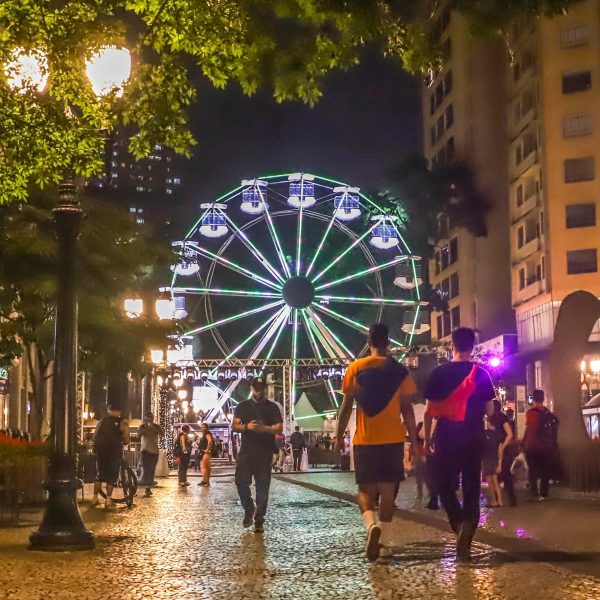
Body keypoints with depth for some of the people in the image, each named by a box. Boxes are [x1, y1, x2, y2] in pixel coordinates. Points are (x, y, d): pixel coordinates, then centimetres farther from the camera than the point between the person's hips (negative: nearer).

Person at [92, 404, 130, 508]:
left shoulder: (101, 421, 9)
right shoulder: (123, 423, 0)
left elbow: (94, 437, 5)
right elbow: (126, 441, -3)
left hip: (101, 451, 3)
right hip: (115, 452, -3)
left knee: (99, 475, 15)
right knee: (111, 476, 6)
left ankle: (95, 498, 12)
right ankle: (108, 500, 2)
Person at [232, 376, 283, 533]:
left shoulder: (272, 407, 4)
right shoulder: (242, 406, 9)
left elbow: (279, 428, -3)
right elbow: (234, 426, 5)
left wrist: (263, 428, -21)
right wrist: (246, 427, -15)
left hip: (265, 454, -1)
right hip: (246, 452, 1)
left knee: (262, 488, 0)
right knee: (241, 482, -5)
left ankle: (259, 520, 6)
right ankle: (249, 510, 19)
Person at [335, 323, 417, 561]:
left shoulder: (355, 368, 0)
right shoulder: (400, 371, 0)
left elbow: (346, 405, 1)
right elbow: (407, 409, 0)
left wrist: (340, 435, 10)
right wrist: (414, 439, 7)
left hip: (364, 440, 0)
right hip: (393, 439, 0)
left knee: (366, 489, 9)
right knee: (388, 490, 7)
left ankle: (372, 524, -19)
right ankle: (385, 543, 5)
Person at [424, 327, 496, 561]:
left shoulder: (439, 373, -2)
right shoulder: (481, 373, 0)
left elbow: (429, 411, -2)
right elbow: (489, 410, 2)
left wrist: (427, 439, 8)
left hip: (446, 439, -1)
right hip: (473, 439, 1)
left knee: (445, 487, 13)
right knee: (471, 491, 7)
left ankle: (461, 525, -10)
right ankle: (465, 542, -3)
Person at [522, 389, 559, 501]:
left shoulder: (531, 412, -12)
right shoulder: (549, 414, 5)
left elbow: (528, 429, -16)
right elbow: (553, 431, 7)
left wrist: (523, 443, -9)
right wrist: (552, 444, 14)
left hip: (532, 446, -4)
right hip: (547, 446, 5)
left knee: (533, 471, 1)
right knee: (545, 471, 12)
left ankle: (534, 495, -5)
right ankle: (544, 494, 13)